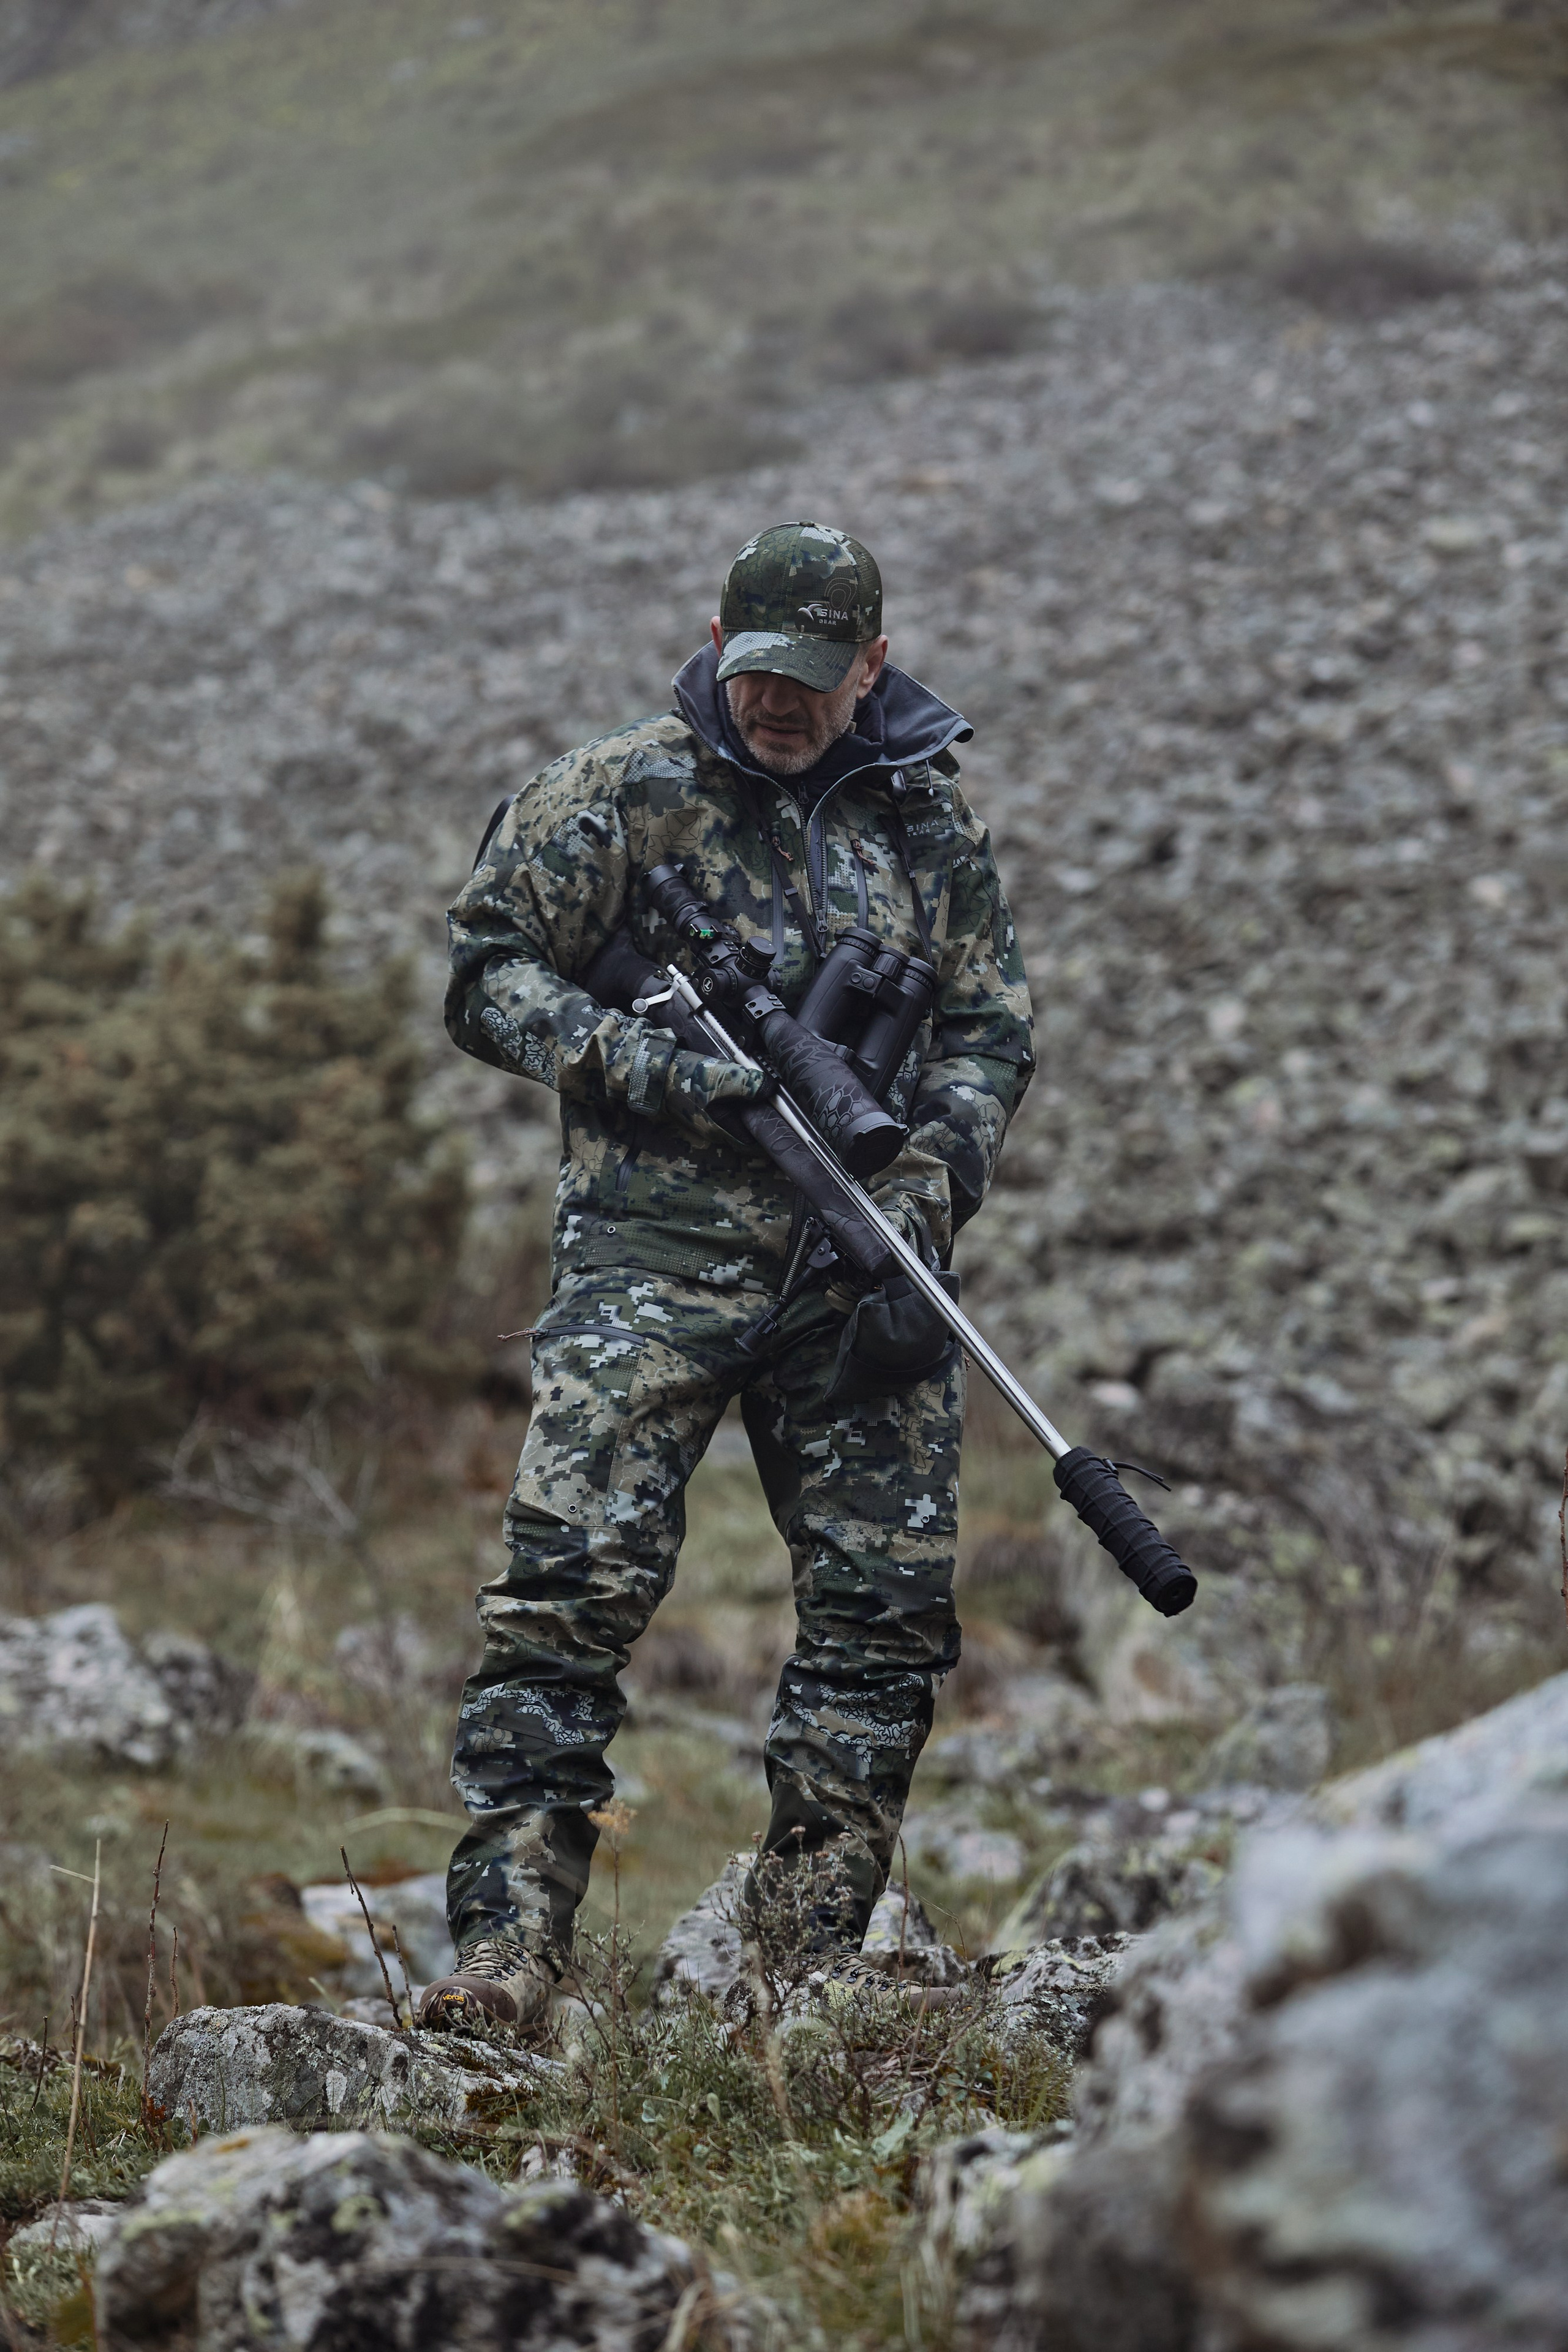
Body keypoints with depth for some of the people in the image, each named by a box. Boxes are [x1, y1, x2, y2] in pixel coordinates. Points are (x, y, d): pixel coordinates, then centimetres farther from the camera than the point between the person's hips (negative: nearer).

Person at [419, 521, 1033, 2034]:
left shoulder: (932, 820, 12)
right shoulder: (619, 795, 2)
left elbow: (990, 1032, 13)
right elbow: (486, 975, 1)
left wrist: (926, 1193, -5)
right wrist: (640, 1062, -15)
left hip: (861, 1273, 4)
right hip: (657, 1256, -3)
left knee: (887, 1607, 2)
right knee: (573, 1582, -14)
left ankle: (810, 1960, 12)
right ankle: (507, 1949, -13)